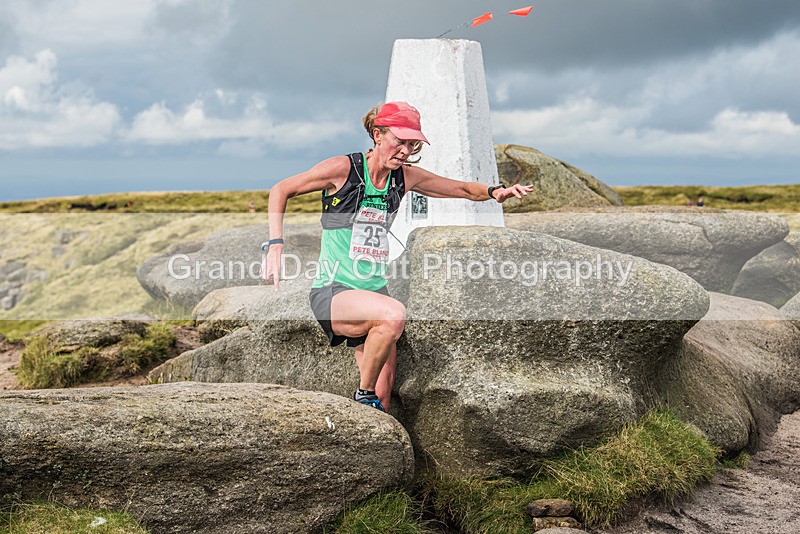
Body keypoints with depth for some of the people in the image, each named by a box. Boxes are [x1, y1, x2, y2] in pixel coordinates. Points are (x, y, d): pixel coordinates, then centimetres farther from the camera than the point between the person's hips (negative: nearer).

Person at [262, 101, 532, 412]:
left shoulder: (405, 177, 6)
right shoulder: (343, 169, -9)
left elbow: (465, 189, 15)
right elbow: (281, 190, 1)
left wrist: (495, 192, -7)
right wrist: (275, 244, -10)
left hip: (373, 293, 6)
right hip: (332, 293, -6)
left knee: (383, 402, 0)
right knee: (394, 314, -36)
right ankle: (363, 395, -14)